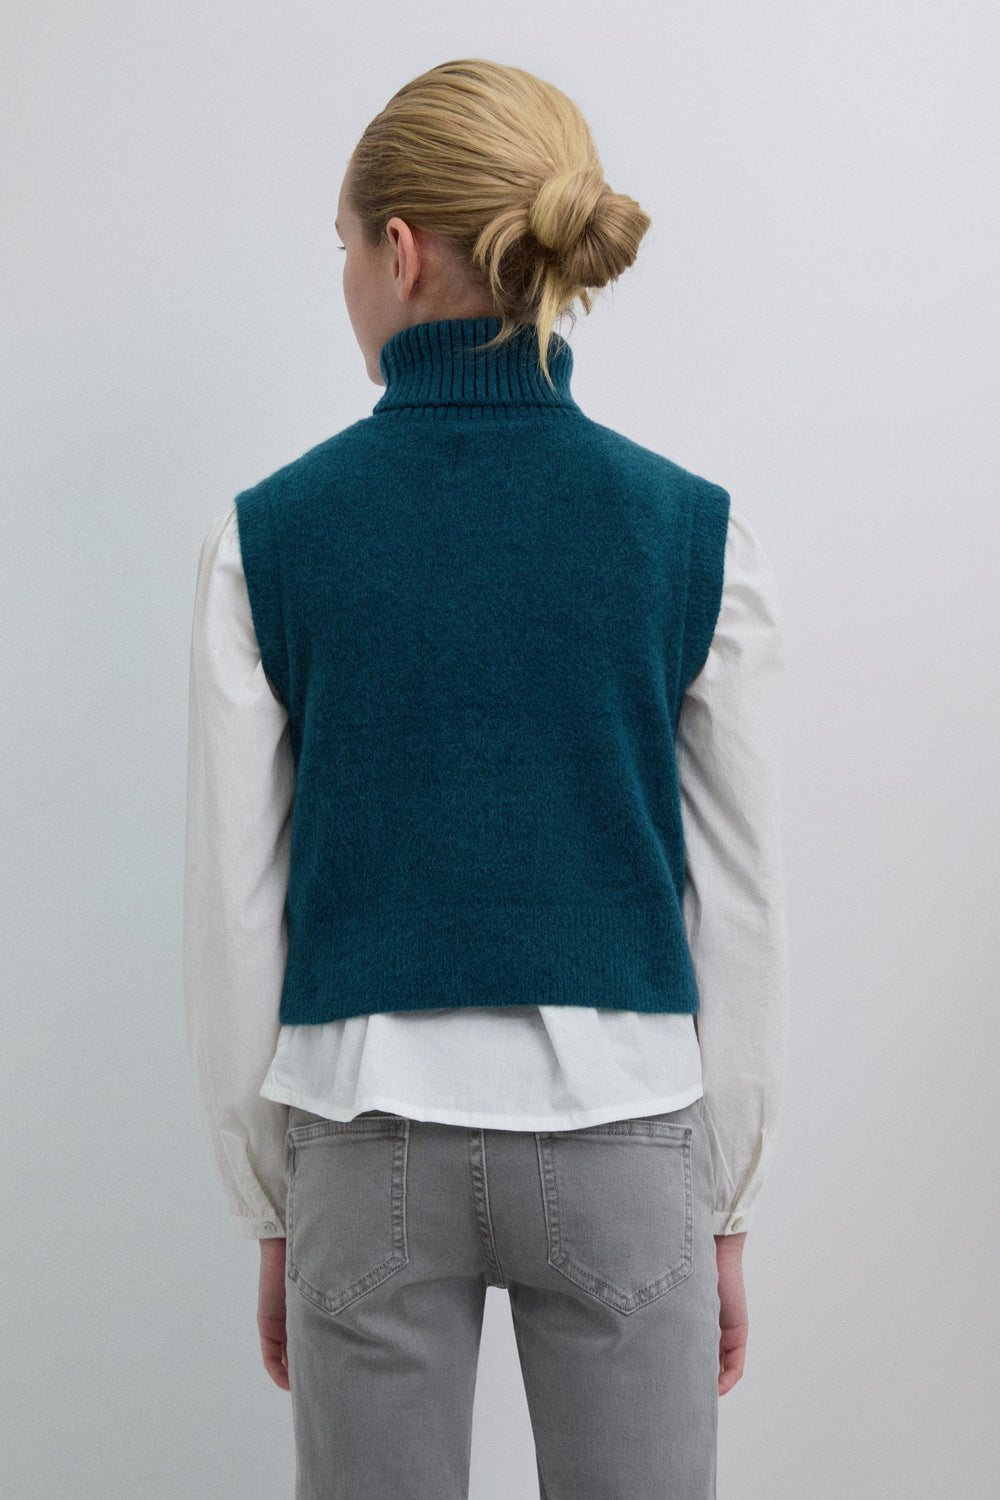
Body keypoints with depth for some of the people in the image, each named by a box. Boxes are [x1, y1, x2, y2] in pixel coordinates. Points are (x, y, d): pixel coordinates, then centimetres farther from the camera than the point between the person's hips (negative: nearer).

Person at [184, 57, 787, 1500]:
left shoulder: (266, 536, -6)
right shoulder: (696, 532, -5)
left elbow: (237, 911, -3)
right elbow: (738, 905, -2)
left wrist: (268, 1206, 8)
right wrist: (724, 1204, 8)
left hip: (369, 1146, 0)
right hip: (619, 1138, 0)